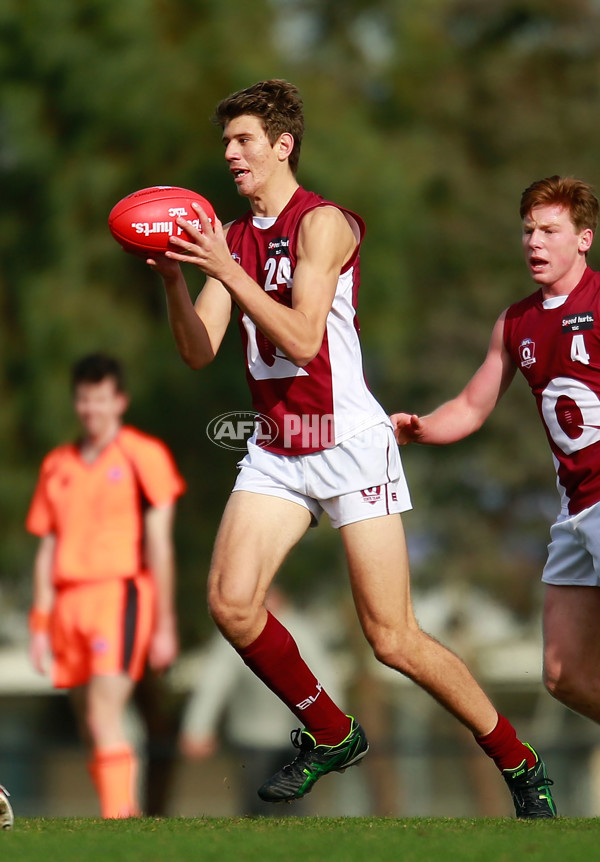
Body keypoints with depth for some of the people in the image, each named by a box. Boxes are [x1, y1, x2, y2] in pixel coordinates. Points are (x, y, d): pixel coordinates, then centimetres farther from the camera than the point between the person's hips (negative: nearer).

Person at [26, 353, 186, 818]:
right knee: (93, 730, 6)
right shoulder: (57, 466, 16)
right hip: (70, 600, 6)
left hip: (121, 594, -6)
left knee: (105, 718, -18)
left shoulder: (143, 456, 0)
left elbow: (159, 546, -2)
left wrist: (165, 625, -5)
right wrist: (40, 625, 13)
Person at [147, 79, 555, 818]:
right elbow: (199, 353, 5)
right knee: (231, 602, -12)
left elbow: (302, 340, -21)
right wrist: (173, 279, -11)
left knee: (393, 639, -7)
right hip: (276, 448, 6)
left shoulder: (323, 223, -11)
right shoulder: (231, 237, 10)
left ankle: (520, 767, 9)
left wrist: (224, 270, -25)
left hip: (349, 443, -6)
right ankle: (329, 736, 10)